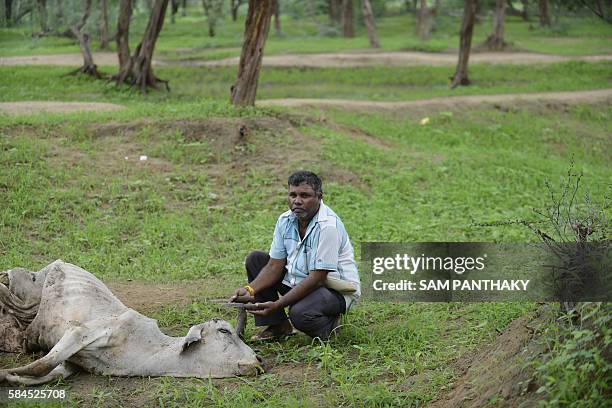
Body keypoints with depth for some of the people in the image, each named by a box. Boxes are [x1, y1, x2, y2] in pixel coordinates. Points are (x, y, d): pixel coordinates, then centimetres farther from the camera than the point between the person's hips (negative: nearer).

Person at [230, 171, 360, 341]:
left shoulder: (328, 226, -25)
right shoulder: (285, 220, -2)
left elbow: (317, 279, -27)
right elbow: (275, 266, 0)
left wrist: (277, 305, -31)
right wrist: (250, 289, -19)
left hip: (337, 290, -8)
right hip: (299, 281, 8)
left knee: (300, 313, -36)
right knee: (255, 259, 1)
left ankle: (329, 326, 1)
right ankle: (277, 325, 0)